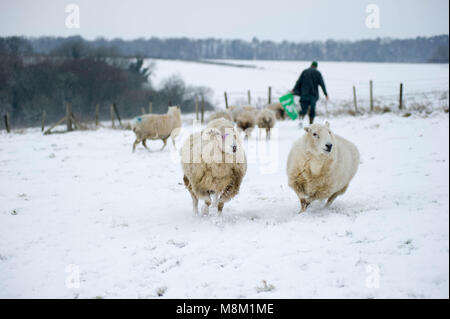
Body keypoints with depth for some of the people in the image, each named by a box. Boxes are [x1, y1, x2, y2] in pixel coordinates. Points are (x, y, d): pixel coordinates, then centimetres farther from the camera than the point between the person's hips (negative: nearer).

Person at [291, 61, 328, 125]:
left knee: (304, 108, 1)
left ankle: (301, 119, -27)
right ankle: (311, 124, 8)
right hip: (314, 94, -1)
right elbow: (322, 84, -1)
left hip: (304, 93, 1)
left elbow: (299, 82, 3)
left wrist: (294, 90, 7)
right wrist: (325, 94, 0)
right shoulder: (317, 73, 3)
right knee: (312, 109, 9)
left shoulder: (304, 72, 7)